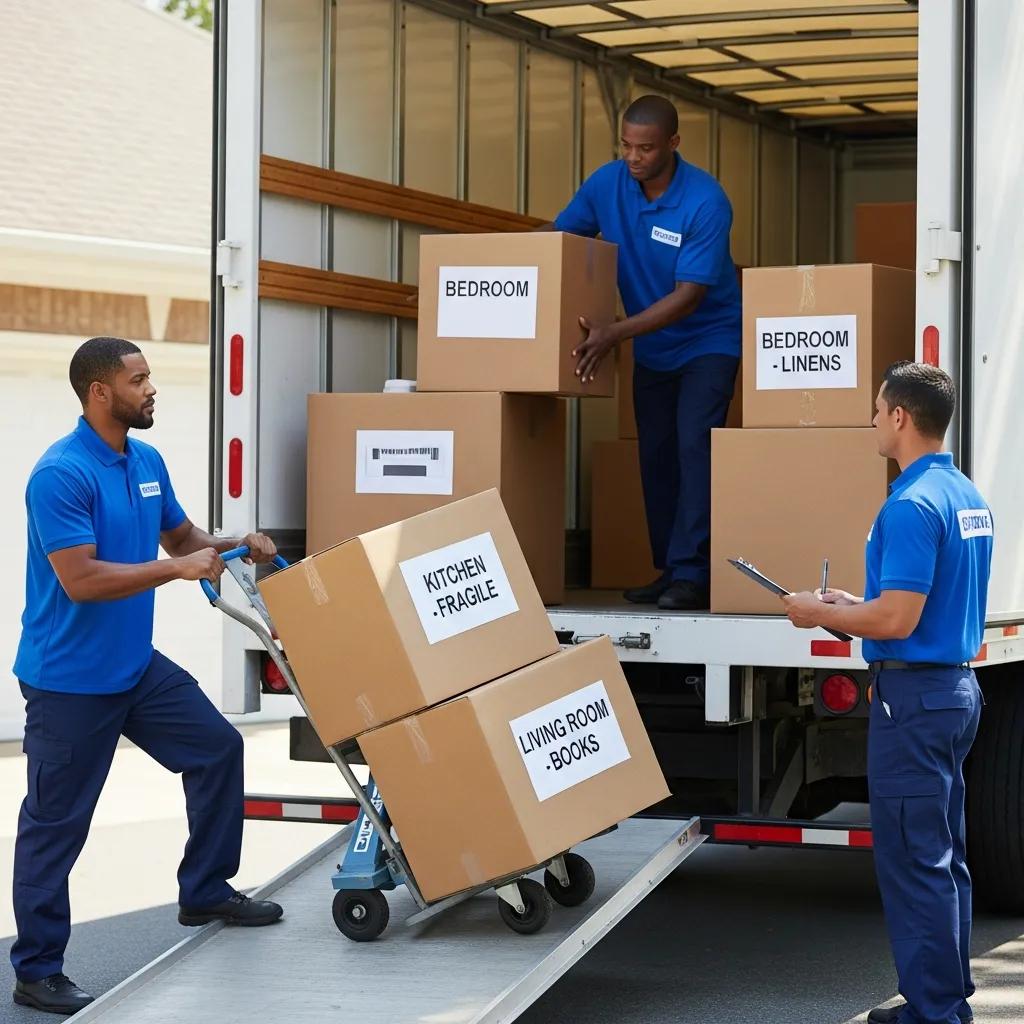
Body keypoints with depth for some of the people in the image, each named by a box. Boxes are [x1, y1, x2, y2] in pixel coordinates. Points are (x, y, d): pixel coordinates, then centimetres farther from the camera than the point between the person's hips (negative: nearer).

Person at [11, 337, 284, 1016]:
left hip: (138, 667, 8)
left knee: (218, 749, 12)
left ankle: (206, 892, 27)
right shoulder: (61, 474, -21)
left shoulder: (147, 462, 5)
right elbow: (81, 579, -27)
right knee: (55, 825, 0)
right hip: (68, 681, -8)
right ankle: (37, 972, 9)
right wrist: (177, 569, -24)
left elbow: (181, 535, 20)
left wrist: (236, 546, 1)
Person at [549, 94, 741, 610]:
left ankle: (691, 573, -21)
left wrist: (614, 334, -34)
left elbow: (689, 296, -27)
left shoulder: (705, 201, -26)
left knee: (693, 446, -18)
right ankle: (667, 569, 12)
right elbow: (559, 236, 4)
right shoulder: (607, 184, -10)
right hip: (652, 348, 6)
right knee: (656, 455, 6)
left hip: (707, 340, -6)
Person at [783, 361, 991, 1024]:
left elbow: (897, 620, -24)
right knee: (944, 856, 15)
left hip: (914, 696, -10)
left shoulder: (914, 505, -20)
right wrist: (855, 608, 19)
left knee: (913, 859, -4)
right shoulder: (968, 496, 12)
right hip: (957, 688, 10)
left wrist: (821, 614, -9)